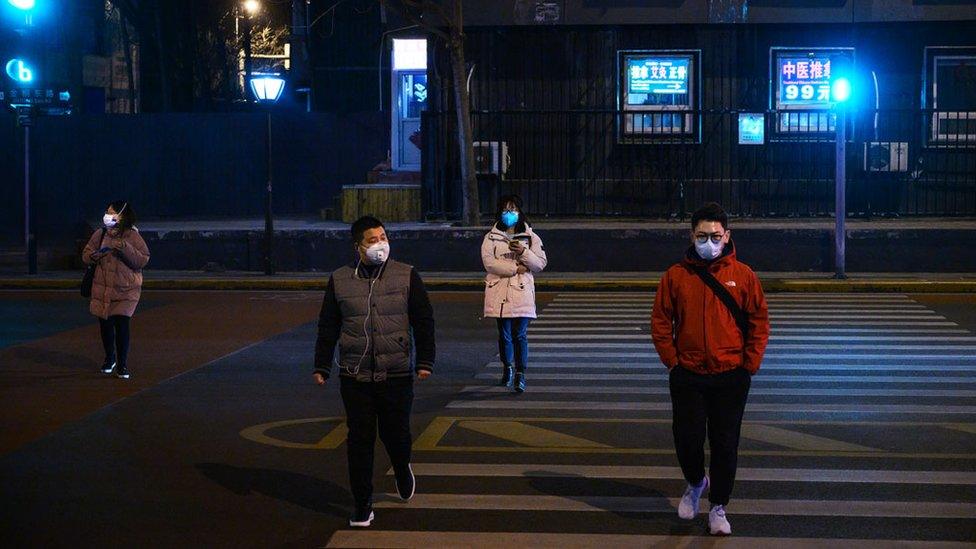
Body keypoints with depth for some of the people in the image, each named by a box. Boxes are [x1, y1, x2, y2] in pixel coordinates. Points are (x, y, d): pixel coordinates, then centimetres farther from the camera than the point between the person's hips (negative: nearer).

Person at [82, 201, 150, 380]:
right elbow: (86, 255, 11)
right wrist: (96, 255, -11)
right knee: (105, 325, 10)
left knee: (122, 325, -11)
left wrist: (126, 249, -26)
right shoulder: (100, 235, 5)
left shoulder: (132, 236, -6)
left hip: (126, 291, -4)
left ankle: (122, 365, 0)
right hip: (102, 289, 4)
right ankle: (109, 359, 33)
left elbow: (143, 260, -13)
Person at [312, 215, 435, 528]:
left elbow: (423, 321, 4)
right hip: (354, 376, 1)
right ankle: (362, 505, 12)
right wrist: (322, 367, 8)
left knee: (396, 434, 6)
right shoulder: (340, 280, 4)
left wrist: (425, 361, -1)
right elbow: (328, 326, 11)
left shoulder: (406, 276, 1)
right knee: (359, 440, 2)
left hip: (396, 374, -1)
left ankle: (402, 471, 41)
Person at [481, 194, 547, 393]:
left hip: (522, 291, 0)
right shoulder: (491, 238, 6)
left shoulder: (531, 237, 9)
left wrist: (524, 252, -14)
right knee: (504, 334, 6)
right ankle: (507, 368, 27)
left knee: (520, 335, -6)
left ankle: (520, 375, -3)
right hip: (500, 292, 1)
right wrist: (515, 268, -12)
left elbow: (541, 263, 3)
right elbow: (489, 262, -8)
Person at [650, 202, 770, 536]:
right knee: (687, 439, 4)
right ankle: (695, 483, 35)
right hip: (687, 376, 1)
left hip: (731, 376, -1)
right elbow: (660, 321, 6)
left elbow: (759, 321, 3)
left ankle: (718, 508, 17)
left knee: (725, 444, 3)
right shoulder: (676, 276, 1)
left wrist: (750, 364, -4)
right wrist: (671, 359, -3)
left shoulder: (743, 276, -1)